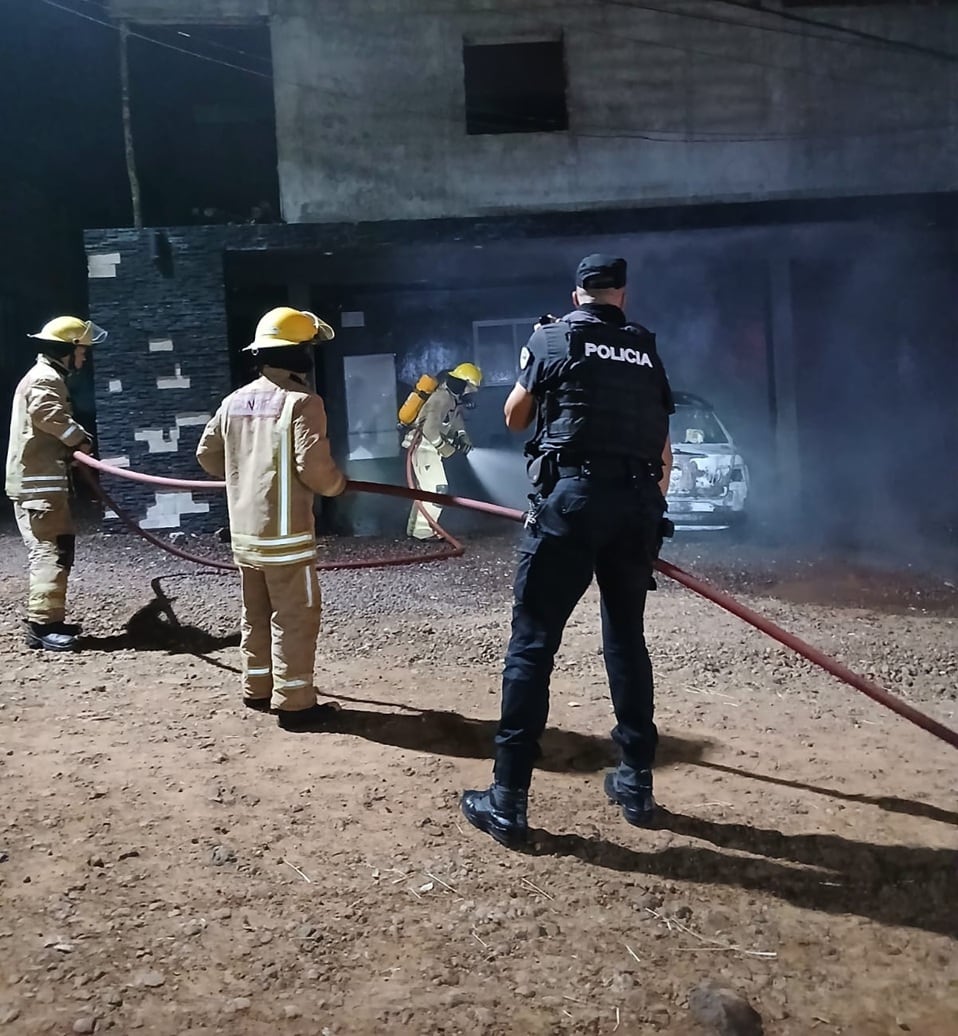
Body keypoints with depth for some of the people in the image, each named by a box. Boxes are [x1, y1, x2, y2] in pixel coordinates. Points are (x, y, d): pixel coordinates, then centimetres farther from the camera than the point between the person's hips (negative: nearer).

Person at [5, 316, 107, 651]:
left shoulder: (49, 377, 24)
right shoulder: (45, 378, -11)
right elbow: (47, 413, -31)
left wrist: (74, 443, 1)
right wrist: (80, 438, -19)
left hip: (43, 480, 11)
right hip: (37, 482, -11)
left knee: (59, 547, 14)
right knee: (49, 550, -12)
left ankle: (50, 619, 21)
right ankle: (41, 624, -12)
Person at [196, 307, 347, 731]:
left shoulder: (234, 401, 8)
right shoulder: (301, 401, -14)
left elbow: (207, 454, 15)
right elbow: (314, 467, -20)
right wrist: (337, 484, 0)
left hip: (243, 529, 7)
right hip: (284, 530, -7)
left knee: (255, 613, 19)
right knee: (295, 617, 2)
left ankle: (257, 688, 31)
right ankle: (294, 703, 8)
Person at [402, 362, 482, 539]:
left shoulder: (453, 399, 7)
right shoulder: (442, 399, -23)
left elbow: (457, 419, 21)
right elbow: (430, 429, -30)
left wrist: (463, 437, 2)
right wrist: (445, 448, -18)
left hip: (429, 447, 10)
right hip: (424, 446, -10)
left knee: (426, 489, 16)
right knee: (437, 488, -13)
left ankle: (415, 528, 24)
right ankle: (423, 531, -9)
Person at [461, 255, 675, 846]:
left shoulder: (551, 338, 7)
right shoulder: (647, 352, 17)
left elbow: (515, 418, 18)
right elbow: (664, 451, 17)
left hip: (573, 496, -4)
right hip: (638, 502, 5)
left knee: (533, 643, -2)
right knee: (627, 640, 17)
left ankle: (508, 802, 0)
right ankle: (637, 784, 24)